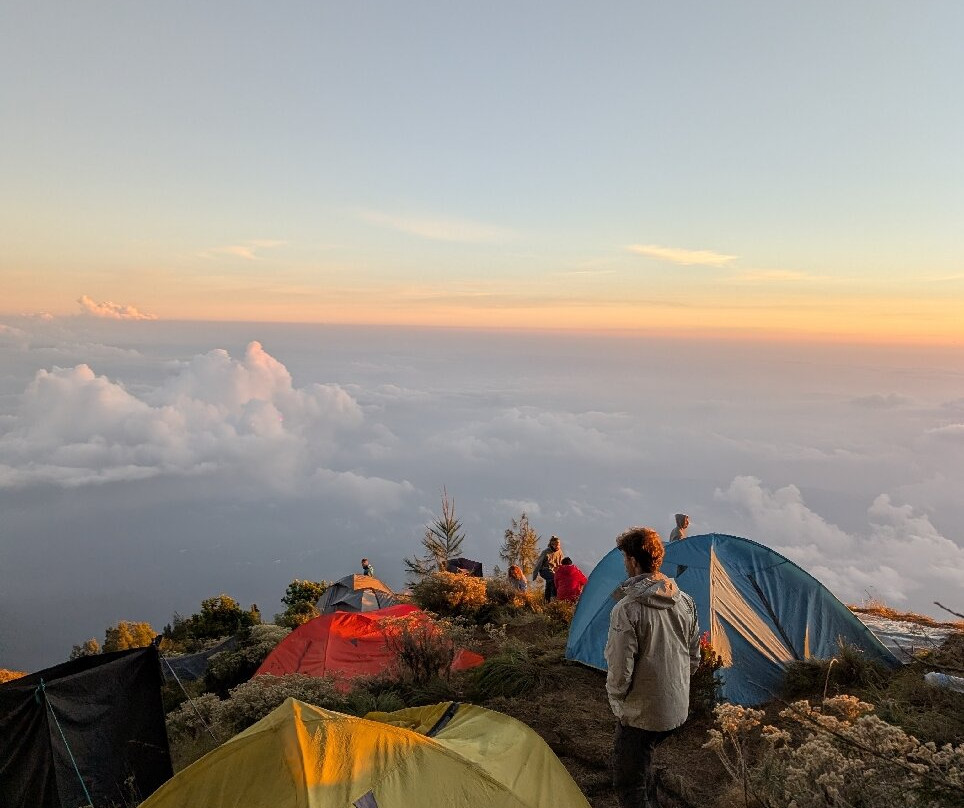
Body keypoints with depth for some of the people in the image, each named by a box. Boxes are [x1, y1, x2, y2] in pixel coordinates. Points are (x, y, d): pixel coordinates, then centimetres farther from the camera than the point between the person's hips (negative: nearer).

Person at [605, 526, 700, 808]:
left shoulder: (627, 609, -24)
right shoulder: (685, 601, -2)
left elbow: (620, 668, -20)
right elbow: (694, 657, 8)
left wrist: (616, 698, -1)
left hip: (640, 713, -7)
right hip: (677, 709, 7)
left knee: (629, 784, 9)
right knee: (641, 765, 29)